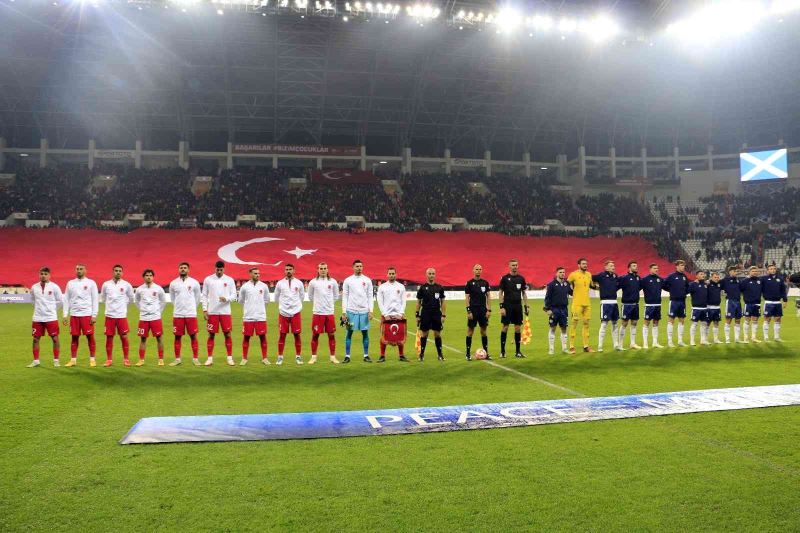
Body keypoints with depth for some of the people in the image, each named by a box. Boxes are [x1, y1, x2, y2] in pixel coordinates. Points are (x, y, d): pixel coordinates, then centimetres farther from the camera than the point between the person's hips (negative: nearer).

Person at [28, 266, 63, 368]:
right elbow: (33, 301, 20)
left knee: (55, 339, 0)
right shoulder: (34, 287, 5)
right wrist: (39, 308, 10)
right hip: (37, 318, 3)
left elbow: (60, 302, 1)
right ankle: (35, 361, 16)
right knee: (35, 339, 5)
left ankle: (56, 360, 9)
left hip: (51, 318, -3)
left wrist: (51, 308, 2)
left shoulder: (54, 287, -4)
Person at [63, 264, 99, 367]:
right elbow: (66, 300, 11)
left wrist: (94, 315, -8)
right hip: (74, 315, 3)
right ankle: (73, 360, 12)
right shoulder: (70, 283, 9)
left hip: (87, 314, -3)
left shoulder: (91, 283, 0)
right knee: (74, 337, 6)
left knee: (90, 336, -2)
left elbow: (95, 300, -2)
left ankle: (92, 359, 5)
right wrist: (65, 315, 4)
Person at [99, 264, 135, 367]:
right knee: (109, 337, 4)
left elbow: (131, 299, 14)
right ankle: (109, 360, 14)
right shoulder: (106, 284, 5)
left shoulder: (126, 285, 2)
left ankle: (126, 359, 8)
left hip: (122, 315, -1)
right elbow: (102, 298, 16)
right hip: (110, 315, 1)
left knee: (124, 337, 0)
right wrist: (111, 305, 10)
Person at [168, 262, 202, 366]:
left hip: (191, 314, -1)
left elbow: (198, 297, 11)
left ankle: (195, 358, 7)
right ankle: (177, 359, 14)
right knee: (177, 337, 5)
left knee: (193, 336, 0)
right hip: (177, 314, 1)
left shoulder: (194, 282, 0)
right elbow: (172, 298, 17)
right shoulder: (173, 283, 3)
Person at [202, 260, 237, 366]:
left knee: (227, 334, 1)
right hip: (212, 312, 0)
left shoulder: (229, 280, 3)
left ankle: (230, 358, 8)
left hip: (225, 312, 0)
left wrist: (226, 299, -20)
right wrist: (205, 310, -2)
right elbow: (204, 296, 5)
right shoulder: (208, 279, 3)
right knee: (211, 335, 3)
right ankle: (210, 358, 9)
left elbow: (234, 295, 2)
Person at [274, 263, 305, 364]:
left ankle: (298, 356, 11)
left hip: (296, 312, 0)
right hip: (283, 313, 0)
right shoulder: (280, 283, 3)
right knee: (282, 335, 2)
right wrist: (283, 304, 12)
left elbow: (302, 296, 15)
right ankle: (280, 357, 10)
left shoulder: (299, 283, 4)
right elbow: (276, 297, 14)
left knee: (297, 334, 2)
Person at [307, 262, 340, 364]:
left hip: (330, 312, 1)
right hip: (317, 313, -1)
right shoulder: (313, 282, 1)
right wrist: (317, 303, 12)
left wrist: (329, 304, 11)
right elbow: (310, 296, 13)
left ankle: (333, 357, 13)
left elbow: (336, 296, 15)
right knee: (315, 335, 2)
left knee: (331, 335, 4)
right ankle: (313, 357, 12)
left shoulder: (333, 282, 4)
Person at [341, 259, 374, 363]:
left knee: (365, 333, 4)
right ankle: (347, 356, 8)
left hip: (364, 311, 1)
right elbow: (344, 297, 2)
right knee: (349, 333, 2)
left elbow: (370, 297, 5)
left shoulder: (367, 280, 5)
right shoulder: (348, 280, 2)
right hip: (351, 311, -1)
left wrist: (370, 311, -4)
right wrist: (343, 312, -4)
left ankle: (366, 355, 12)